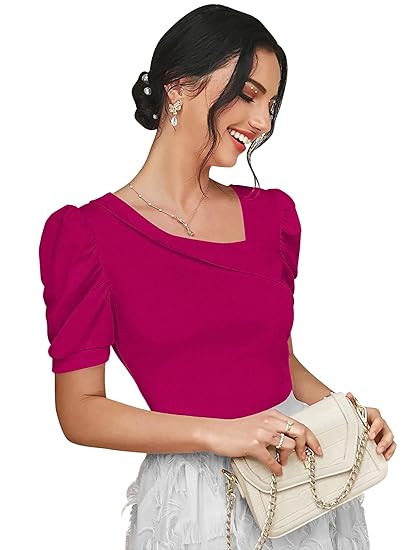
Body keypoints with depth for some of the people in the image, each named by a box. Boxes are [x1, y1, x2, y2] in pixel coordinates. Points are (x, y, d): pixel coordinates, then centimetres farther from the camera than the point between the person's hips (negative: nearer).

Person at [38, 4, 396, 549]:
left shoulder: (273, 213, 4)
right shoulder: (88, 233, -11)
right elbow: (78, 411, -11)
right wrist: (217, 433, -21)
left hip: (308, 486, 5)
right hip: (194, 498, -4)